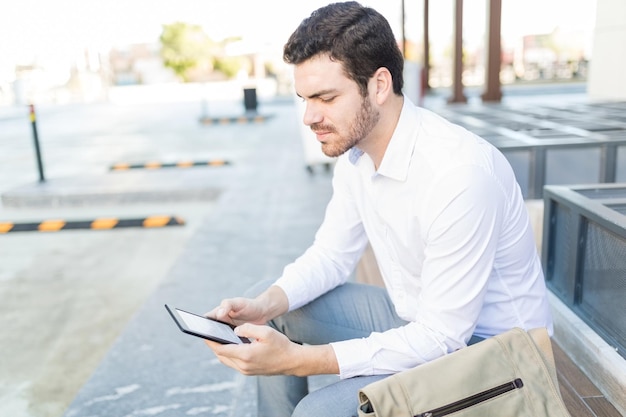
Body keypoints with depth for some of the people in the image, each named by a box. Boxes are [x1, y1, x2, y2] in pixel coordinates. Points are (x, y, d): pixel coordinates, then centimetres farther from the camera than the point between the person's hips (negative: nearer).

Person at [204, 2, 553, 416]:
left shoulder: (460, 172, -31)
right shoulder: (354, 152, -6)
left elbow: (441, 337, -28)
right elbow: (332, 254, 4)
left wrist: (296, 359, -31)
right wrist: (263, 305, -14)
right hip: (413, 317, 8)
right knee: (271, 303, 3)